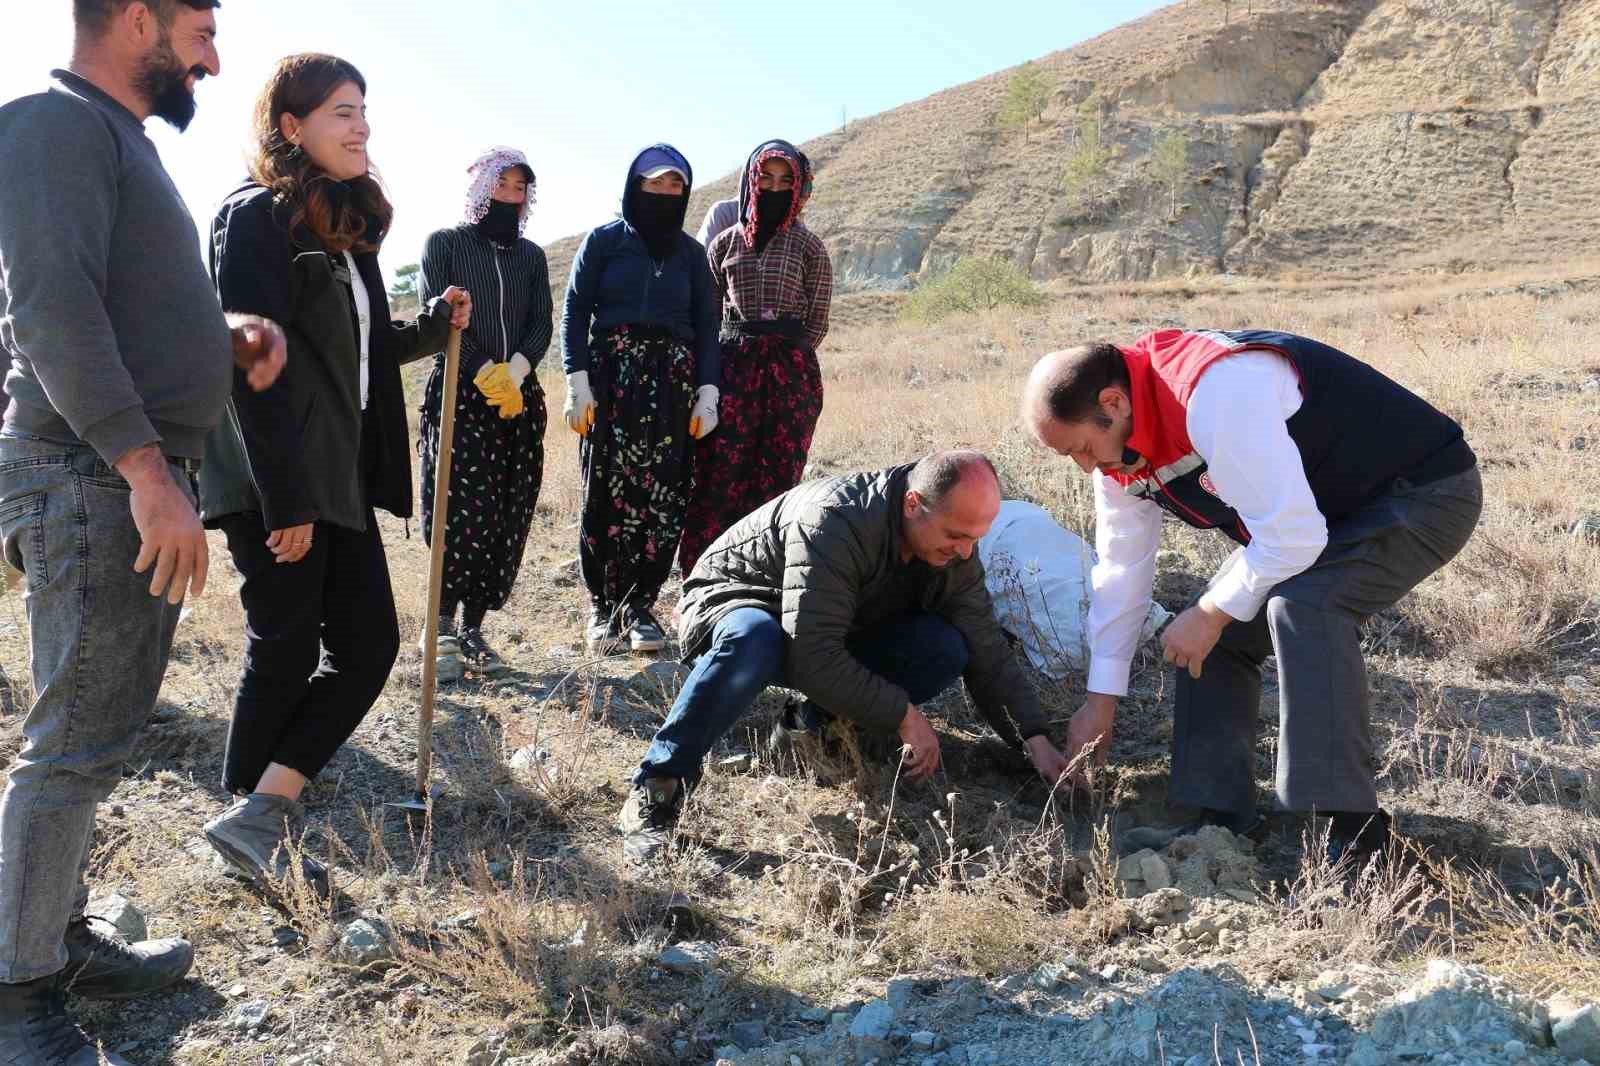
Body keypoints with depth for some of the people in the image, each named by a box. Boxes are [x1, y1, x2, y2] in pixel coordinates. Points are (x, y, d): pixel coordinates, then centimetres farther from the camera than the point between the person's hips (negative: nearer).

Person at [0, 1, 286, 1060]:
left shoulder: (121, 139, 21)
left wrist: (226, 331, 8)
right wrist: (145, 467, -27)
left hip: (144, 478, 10)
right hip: (95, 479, -10)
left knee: (99, 734, 16)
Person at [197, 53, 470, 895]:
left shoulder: (344, 224, 17)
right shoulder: (257, 217, -10)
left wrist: (434, 327, 7)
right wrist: (284, 501, -22)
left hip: (338, 475, 9)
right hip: (273, 481, -9)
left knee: (368, 643, 3)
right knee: (285, 652, 0)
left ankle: (257, 819, 8)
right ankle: (252, 825, 16)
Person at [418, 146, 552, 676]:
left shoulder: (531, 255, 18)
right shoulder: (444, 243, 7)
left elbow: (541, 326, 9)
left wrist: (512, 374, -9)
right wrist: (485, 375, -11)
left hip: (520, 399, 4)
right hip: (459, 394, -4)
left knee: (509, 518, -2)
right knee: (467, 512, -15)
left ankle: (473, 627, 6)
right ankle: (442, 620, -1)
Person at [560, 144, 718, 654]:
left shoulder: (691, 252, 14)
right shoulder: (603, 241, 7)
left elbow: (706, 325, 12)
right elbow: (574, 313, 2)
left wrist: (707, 393, 1)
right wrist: (578, 383, -9)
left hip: (671, 382, 2)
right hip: (612, 377, -2)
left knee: (664, 496, -4)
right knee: (607, 492, -6)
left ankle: (641, 605, 3)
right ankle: (603, 606, 4)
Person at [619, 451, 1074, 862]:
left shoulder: (954, 550, -12)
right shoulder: (835, 521, -35)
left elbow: (988, 653, -7)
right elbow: (814, 656, -39)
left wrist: (1035, 740, -16)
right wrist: (902, 714, -31)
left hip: (840, 636, 6)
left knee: (946, 650, -19)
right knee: (754, 641, -44)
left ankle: (812, 726, -2)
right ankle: (658, 787, -29)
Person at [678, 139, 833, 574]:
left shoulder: (809, 247, 6)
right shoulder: (725, 243, 11)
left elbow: (817, 321, 5)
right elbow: (707, 314, 15)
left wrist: (785, 358, -2)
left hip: (792, 372, -1)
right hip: (732, 365, 1)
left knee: (778, 473, -2)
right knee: (719, 469, -8)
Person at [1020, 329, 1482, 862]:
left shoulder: (1216, 391, -36)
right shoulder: (1120, 445, -5)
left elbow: (1292, 536, -33)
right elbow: (1122, 568, 4)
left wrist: (1212, 614, -18)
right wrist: (1101, 699, 7)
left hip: (1426, 492, -9)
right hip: (1334, 511, 9)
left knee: (1302, 604, -32)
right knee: (1218, 636, 2)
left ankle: (1354, 822, -22)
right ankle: (1224, 815, 9)